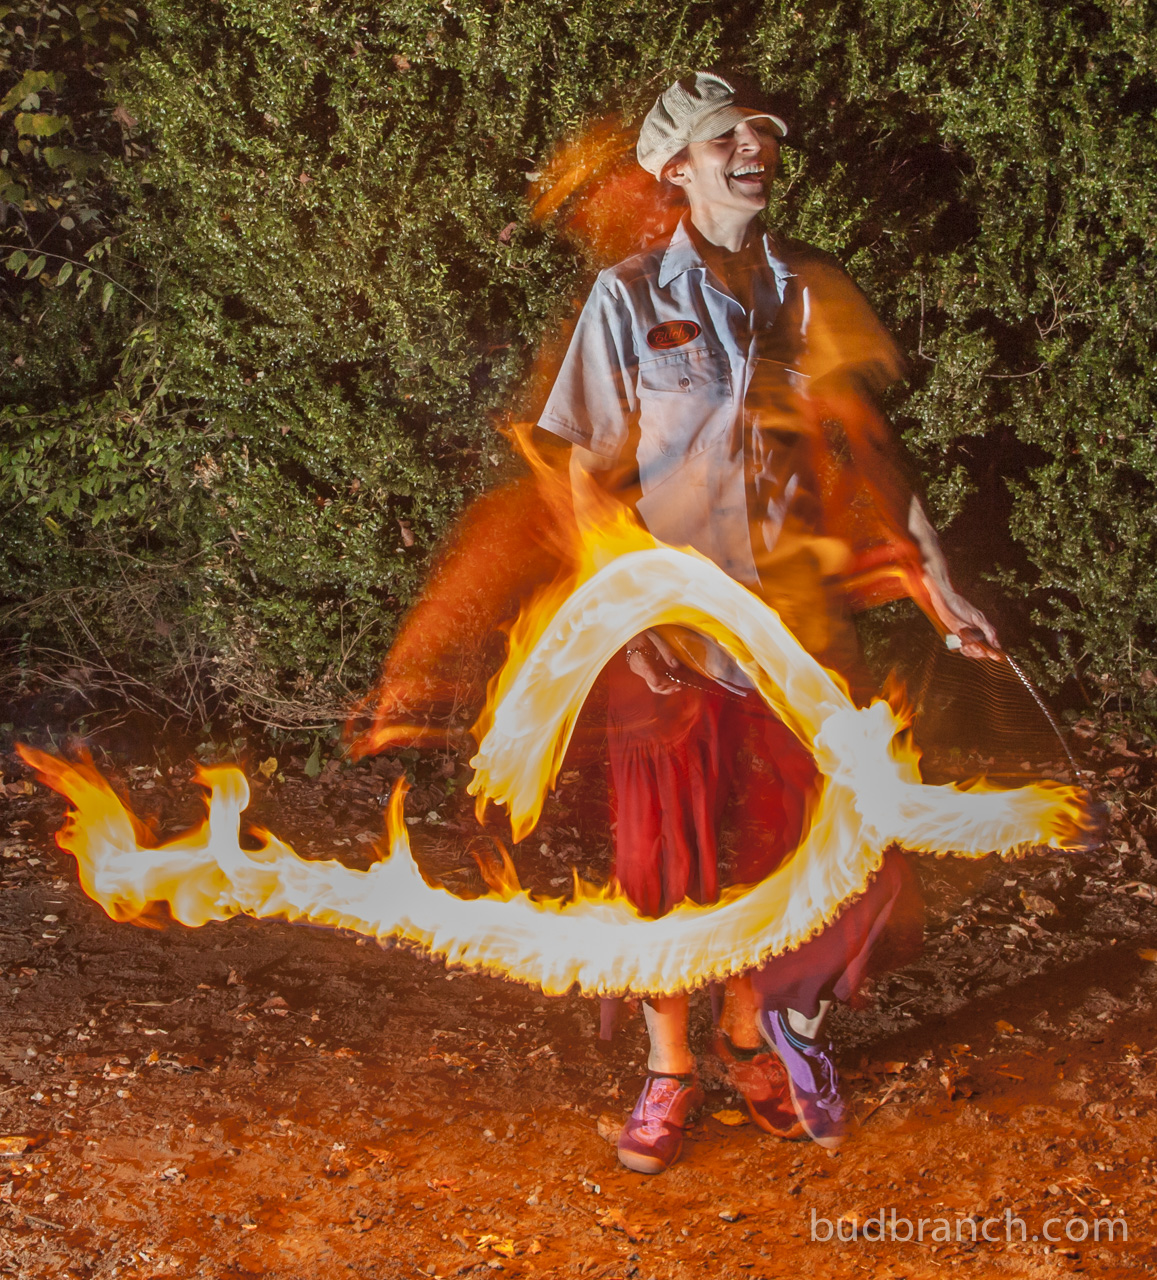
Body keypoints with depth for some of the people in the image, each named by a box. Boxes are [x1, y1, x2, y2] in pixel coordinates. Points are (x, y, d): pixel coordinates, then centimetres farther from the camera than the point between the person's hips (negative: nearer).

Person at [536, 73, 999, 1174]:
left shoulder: (813, 292, 6)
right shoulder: (631, 296, -1)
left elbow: (869, 450, 9)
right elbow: (589, 470, -1)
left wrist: (935, 585, 5)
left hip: (796, 606, 2)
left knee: (799, 841, 5)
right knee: (667, 850, 5)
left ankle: (756, 1024, 29)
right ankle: (669, 1066, 22)